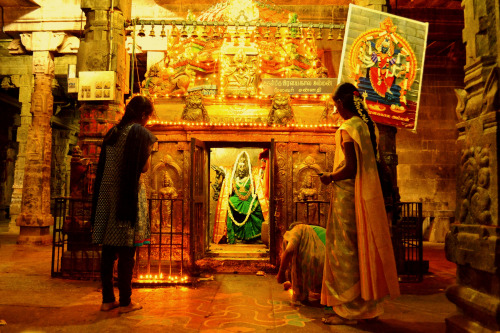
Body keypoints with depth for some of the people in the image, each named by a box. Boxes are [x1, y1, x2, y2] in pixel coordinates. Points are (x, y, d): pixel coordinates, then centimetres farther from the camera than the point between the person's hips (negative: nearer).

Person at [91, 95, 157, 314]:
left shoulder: (112, 133, 15)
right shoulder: (140, 133, -6)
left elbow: (103, 166, 14)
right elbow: (144, 167, -10)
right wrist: (148, 146, 4)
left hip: (106, 194, 7)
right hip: (129, 195, -6)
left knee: (108, 250, 9)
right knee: (126, 252, 0)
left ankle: (107, 300, 17)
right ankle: (125, 302, 7)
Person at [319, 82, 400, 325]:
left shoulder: (347, 129, -15)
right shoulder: (367, 125, 12)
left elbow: (350, 168, -21)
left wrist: (329, 177, -5)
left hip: (348, 195, -9)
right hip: (368, 194, 9)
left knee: (345, 249, 0)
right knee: (364, 247, 14)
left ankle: (349, 309, 9)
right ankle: (369, 305, 25)